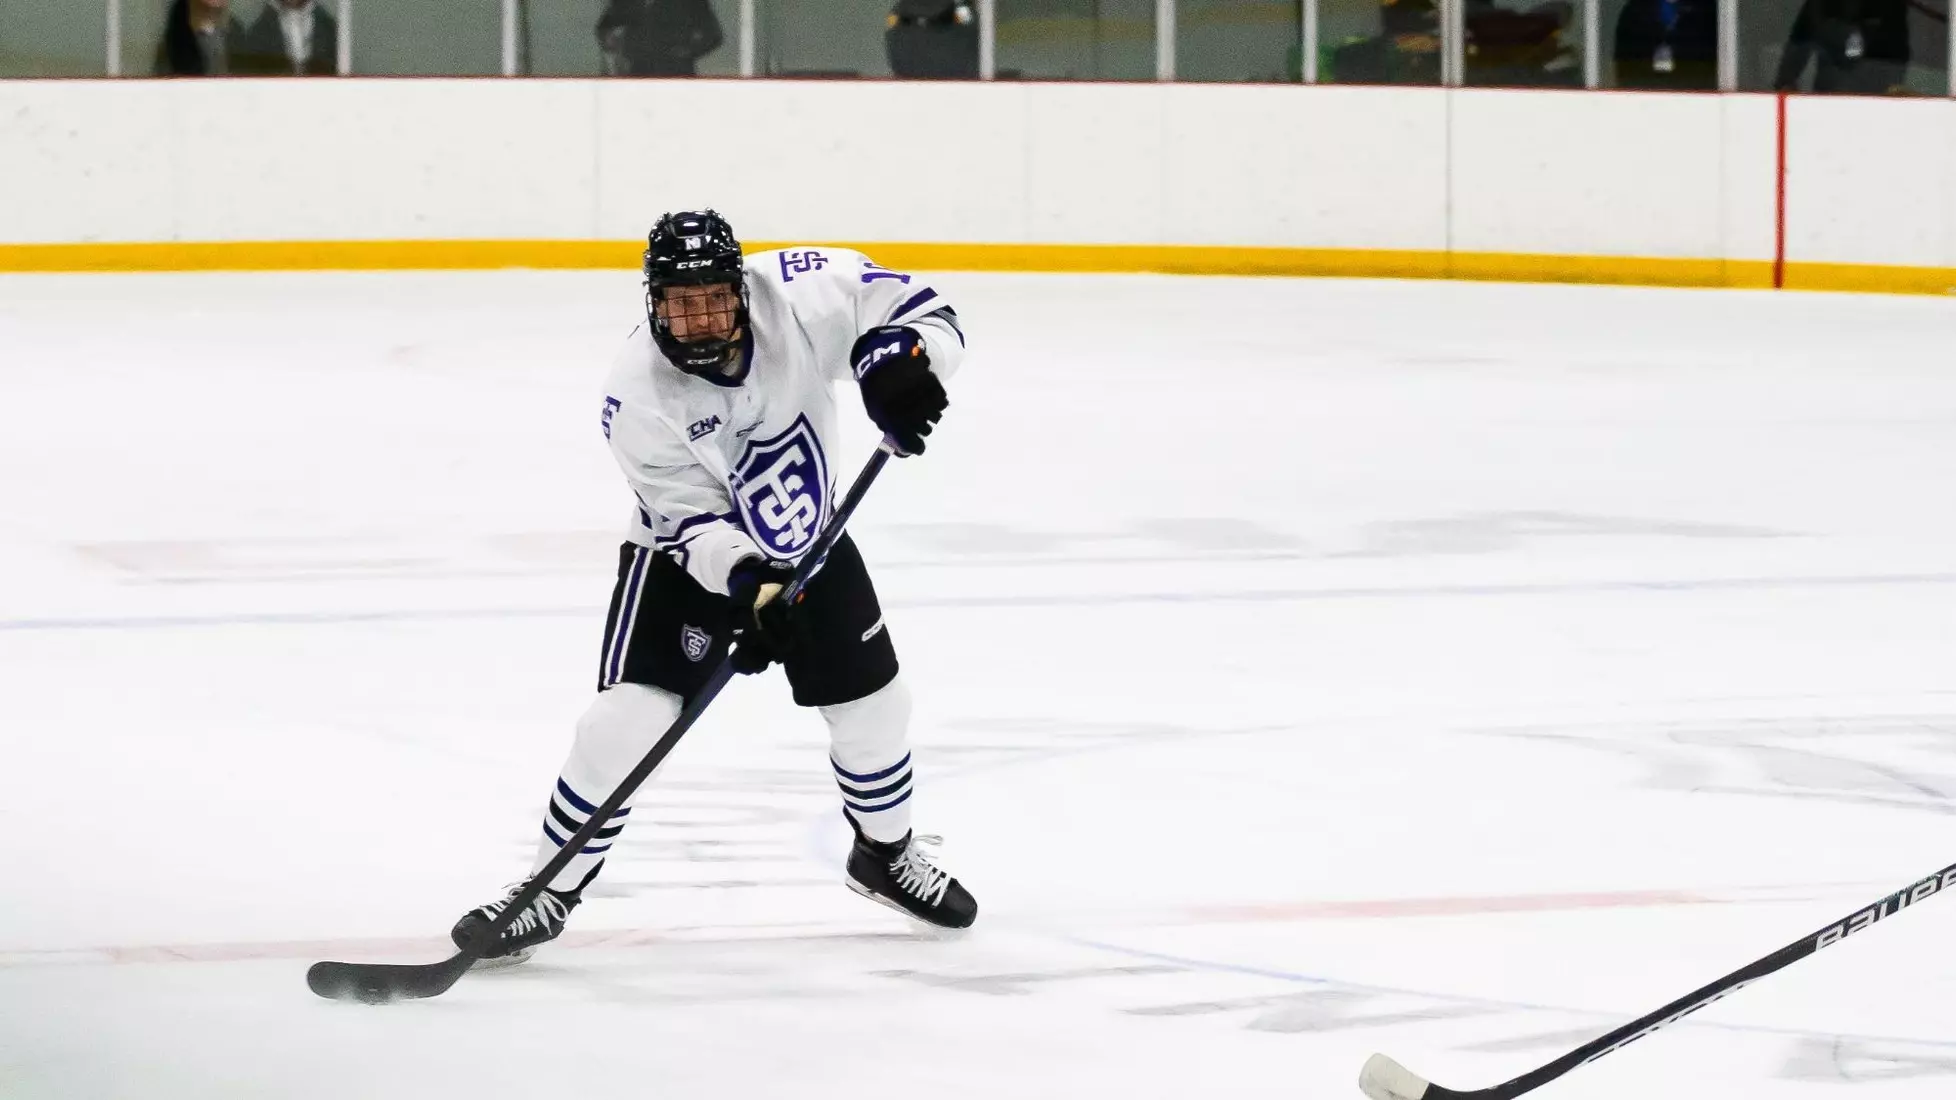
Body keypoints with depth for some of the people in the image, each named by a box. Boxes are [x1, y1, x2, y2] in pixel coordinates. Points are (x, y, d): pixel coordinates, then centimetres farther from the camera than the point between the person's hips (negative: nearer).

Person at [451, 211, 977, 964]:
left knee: (872, 704, 9)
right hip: (691, 551, -3)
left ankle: (886, 851, 39)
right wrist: (745, 588, -40)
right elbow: (693, 518, -25)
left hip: (811, 540, 3)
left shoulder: (801, 292, -26)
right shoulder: (637, 397, -30)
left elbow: (921, 311, -17)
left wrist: (898, 363, -38)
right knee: (631, 711, -17)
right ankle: (549, 889, -4)